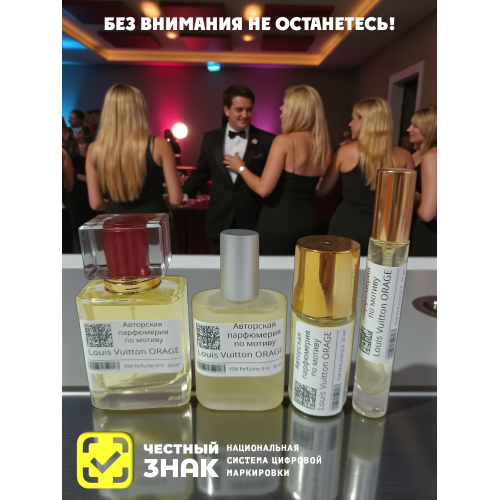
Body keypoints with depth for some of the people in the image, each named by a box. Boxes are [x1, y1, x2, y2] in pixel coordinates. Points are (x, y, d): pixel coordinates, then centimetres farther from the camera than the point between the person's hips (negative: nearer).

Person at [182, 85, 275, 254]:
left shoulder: (267, 140, -3)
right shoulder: (211, 138, 6)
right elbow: (201, 173, 15)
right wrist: (182, 193, 6)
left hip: (254, 224, -2)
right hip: (219, 224, 3)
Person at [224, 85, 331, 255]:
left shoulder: (284, 141, -15)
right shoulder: (324, 146, 5)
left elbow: (263, 189, -19)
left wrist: (240, 167, -2)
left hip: (279, 222, -7)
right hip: (309, 221, 7)